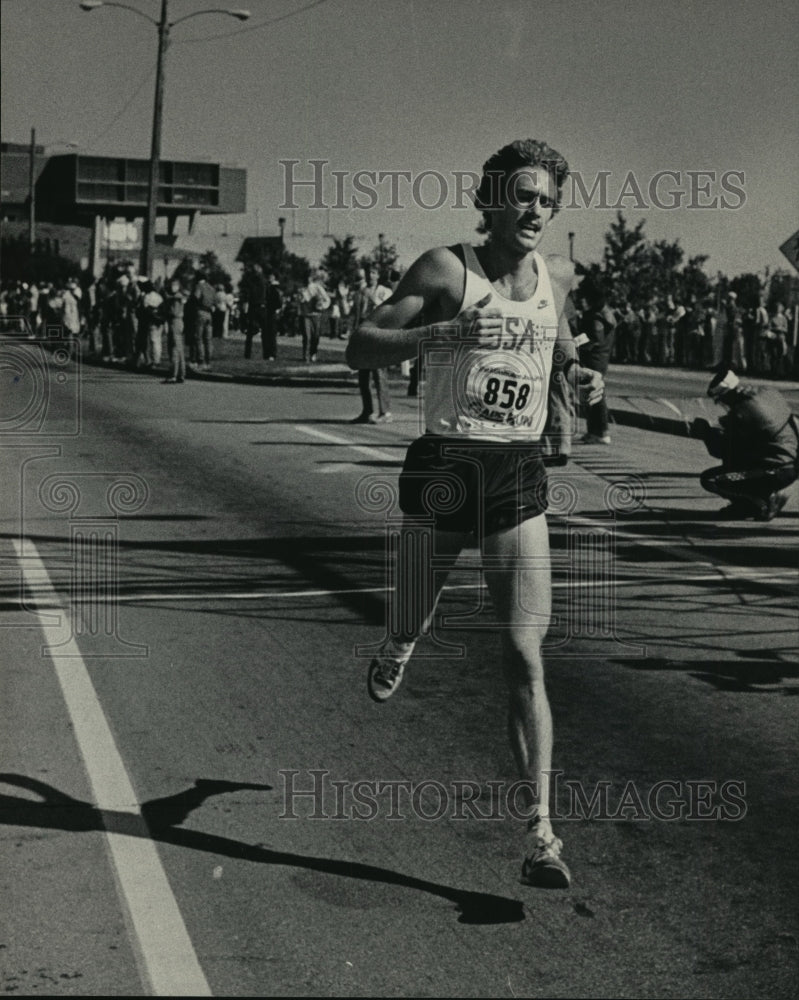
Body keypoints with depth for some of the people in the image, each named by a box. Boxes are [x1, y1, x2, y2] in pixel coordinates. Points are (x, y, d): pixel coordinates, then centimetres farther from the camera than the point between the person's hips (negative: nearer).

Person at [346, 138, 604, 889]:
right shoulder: (445, 269, -6)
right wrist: (444, 334, -24)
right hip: (443, 467, -2)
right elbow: (359, 349, -10)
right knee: (410, 628, 12)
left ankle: (540, 834, -6)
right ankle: (395, 651, 54)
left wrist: (578, 371, 8)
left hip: (520, 476, 2)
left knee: (525, 653, -8)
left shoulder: (557, 276, 9)